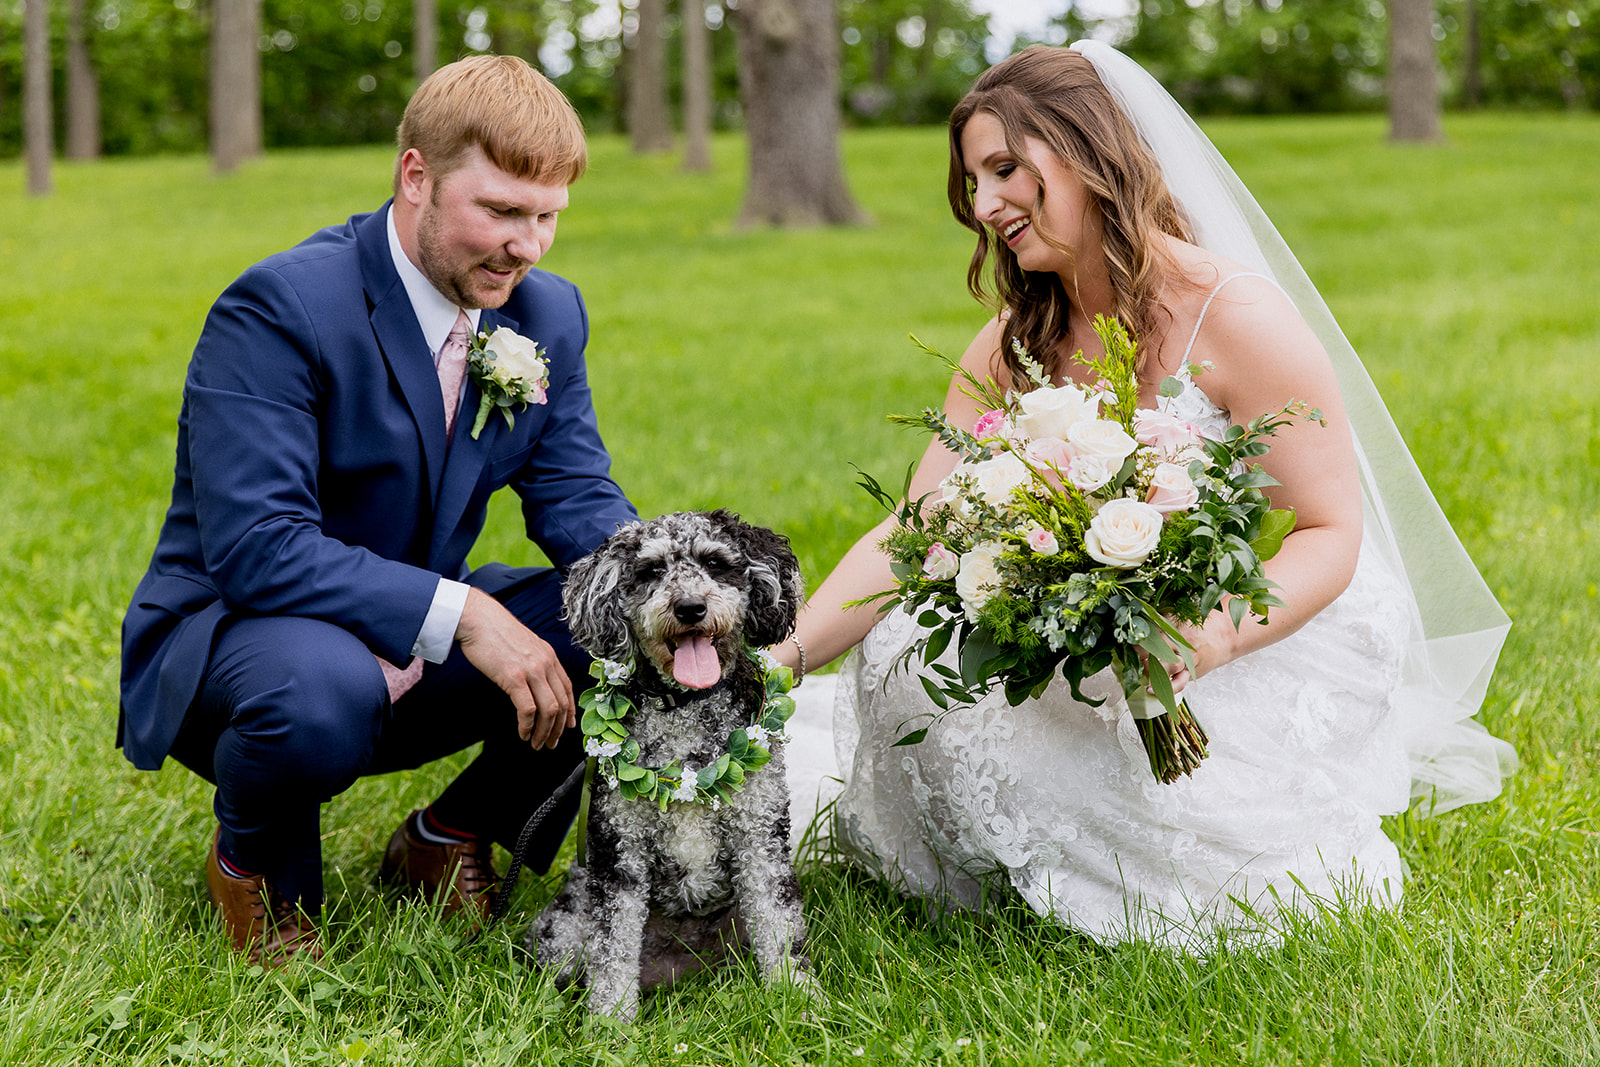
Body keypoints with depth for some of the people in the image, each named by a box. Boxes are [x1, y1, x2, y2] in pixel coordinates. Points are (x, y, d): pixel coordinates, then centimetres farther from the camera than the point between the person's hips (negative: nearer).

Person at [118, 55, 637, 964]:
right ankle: (253, 857, -4)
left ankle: (451, 836, 8)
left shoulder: (549, 314, 0)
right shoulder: (279, 309, -23)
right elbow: (252, 547, -30)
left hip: (424, 651, 7)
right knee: (322, 687, -41)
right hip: (232, 634, -6)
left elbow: (576, 497, 0)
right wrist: (458, 613, -37)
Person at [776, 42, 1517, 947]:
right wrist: (790, 654, -22)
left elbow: (1332, 533, -19)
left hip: (1278, 645, -5)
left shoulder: (1237, 319, -18)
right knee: (911, 662, -15)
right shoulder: (1015, 348, 0)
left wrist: (1213, 637, -38)